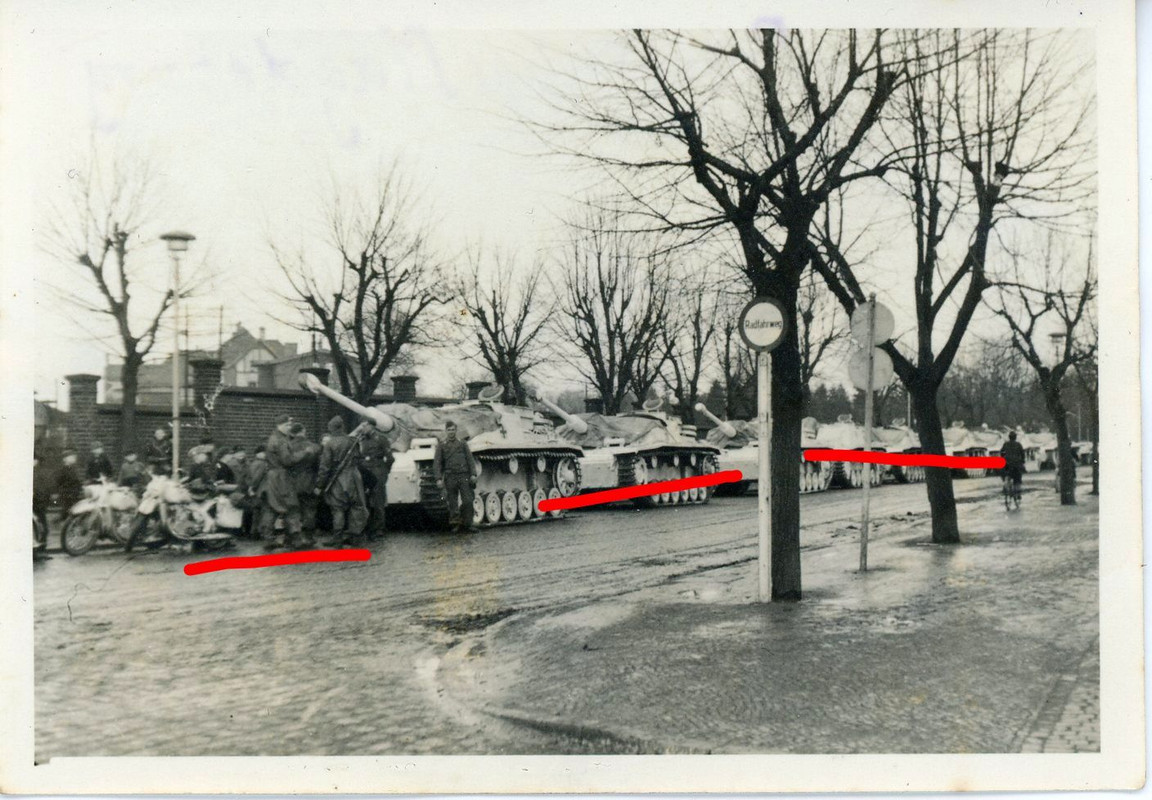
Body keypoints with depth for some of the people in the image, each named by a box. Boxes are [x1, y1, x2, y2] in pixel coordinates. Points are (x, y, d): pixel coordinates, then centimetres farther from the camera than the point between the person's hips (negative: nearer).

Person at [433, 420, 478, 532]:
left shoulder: (462, 443, 12)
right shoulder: (441, 446, 8)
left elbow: (470, 459, 9)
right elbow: (437, 463, 3)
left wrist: (473, 474, -2)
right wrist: (439, 478, -8)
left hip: (464, 476, 1)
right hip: (450, 477, -1)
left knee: (467, 501, -7)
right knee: (453, 503, 1)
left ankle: (468, 523, 2)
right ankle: (455, 524, 11)